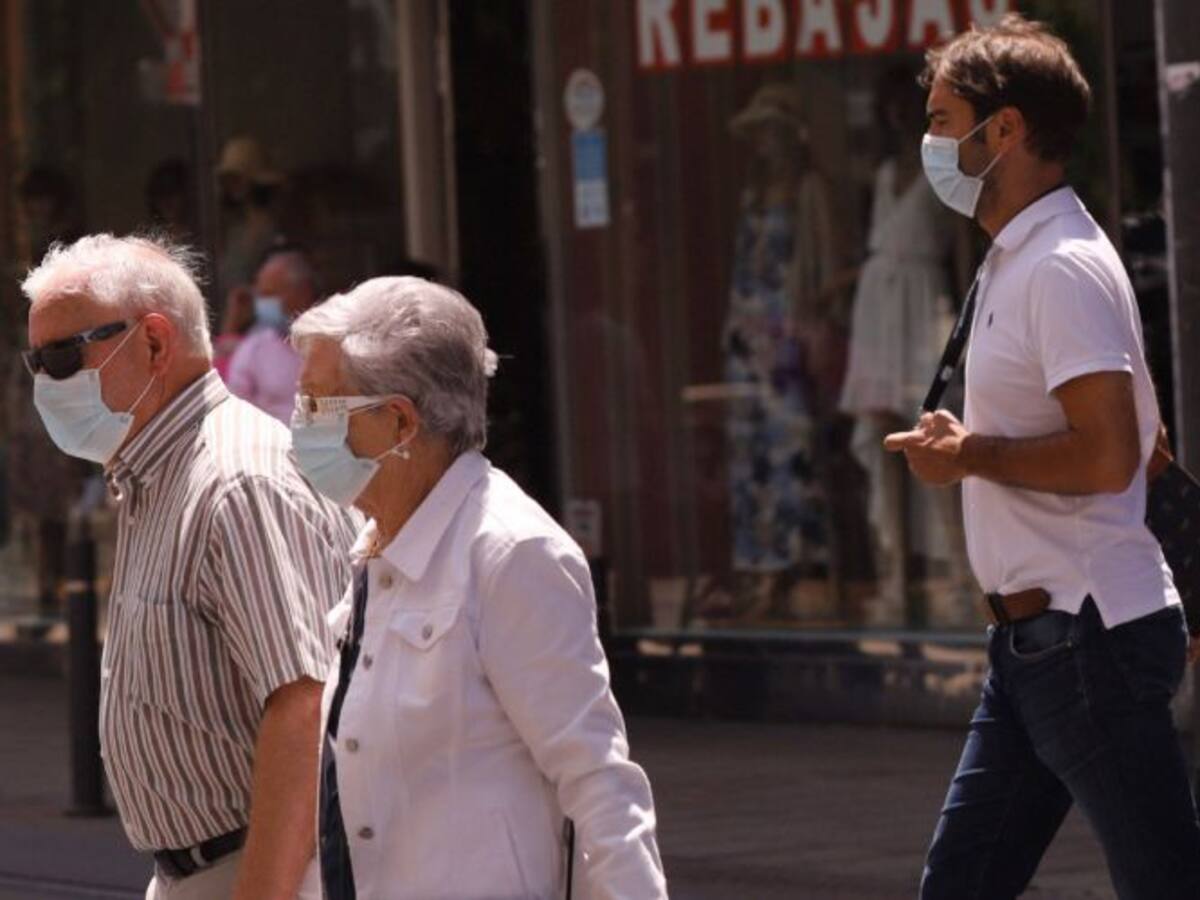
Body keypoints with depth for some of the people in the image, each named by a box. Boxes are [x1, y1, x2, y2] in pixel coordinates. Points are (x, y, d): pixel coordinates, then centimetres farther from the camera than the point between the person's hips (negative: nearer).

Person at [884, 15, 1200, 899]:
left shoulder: (1064, 270, -17)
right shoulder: (1016, 265, 15)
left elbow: (1106, 457, -27)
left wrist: (969, 454, -15)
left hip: (1089, 634, -11)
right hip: (1034, 638, 11)